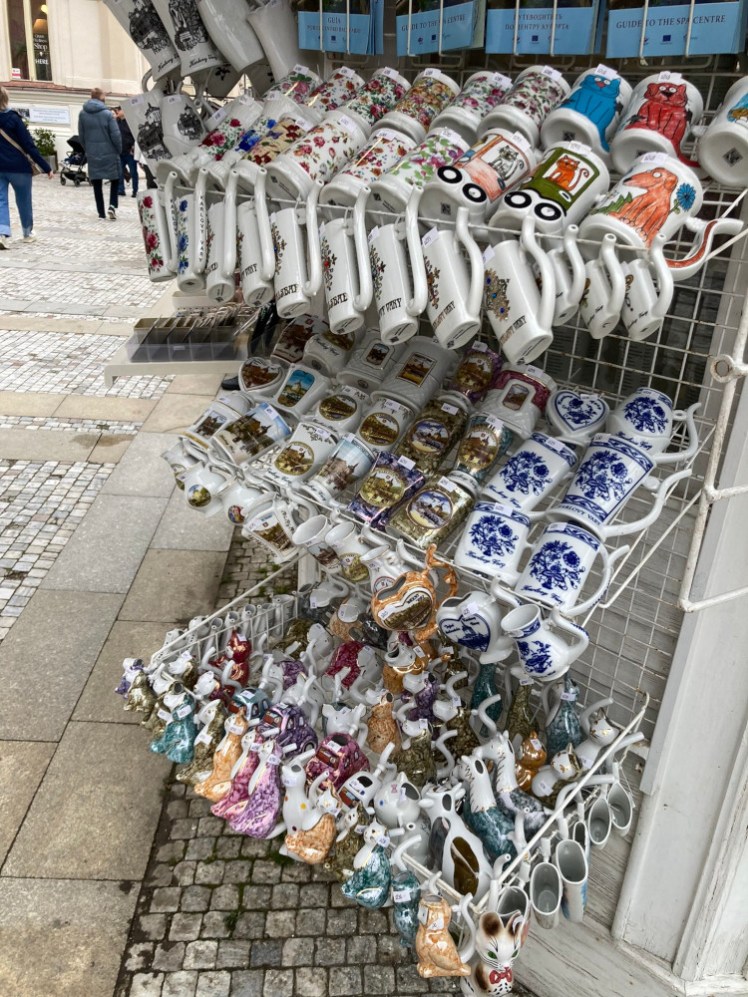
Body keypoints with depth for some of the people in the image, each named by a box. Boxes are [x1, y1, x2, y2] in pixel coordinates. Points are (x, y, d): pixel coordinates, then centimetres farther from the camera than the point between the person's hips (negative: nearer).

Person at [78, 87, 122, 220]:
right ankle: (112, 205, -8)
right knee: (115, 179, 12)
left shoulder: (82, 114, 3)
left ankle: (101, 212, 8)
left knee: (97, 183, 9)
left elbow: (81, 135, 7)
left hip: (92, 154, 3)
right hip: (109, 153, -3)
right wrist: (119, 150, 3)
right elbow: (115, 135, -11)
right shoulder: (107, 114, -10)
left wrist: (87, 149, 19)